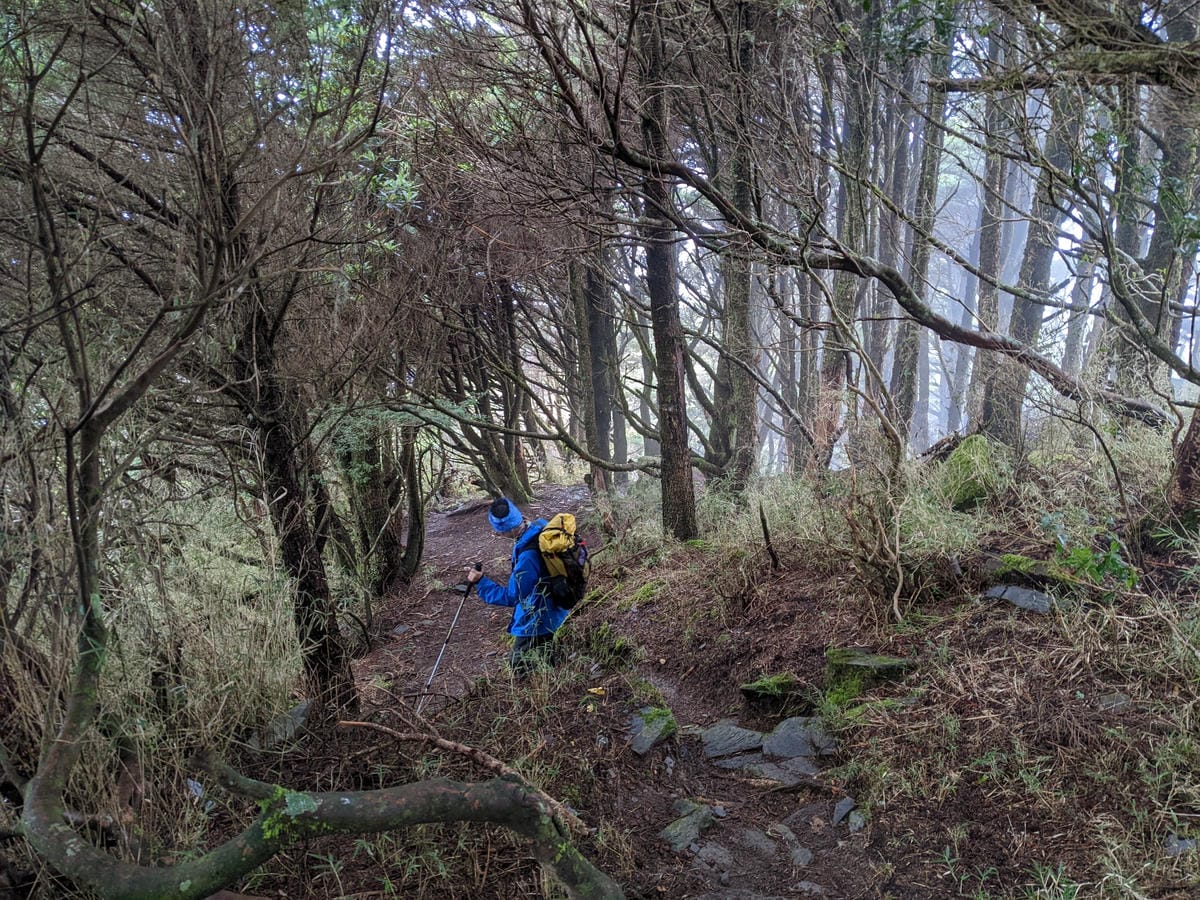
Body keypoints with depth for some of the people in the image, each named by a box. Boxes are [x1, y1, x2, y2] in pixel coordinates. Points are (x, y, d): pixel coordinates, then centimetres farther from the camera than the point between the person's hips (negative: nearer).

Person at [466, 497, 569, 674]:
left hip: (537, 619, -9)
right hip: (552, 606, 9)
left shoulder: (528, 556, -37)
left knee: (519, 666, 7)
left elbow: (511, 597, -24)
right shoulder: (541, 526, -12)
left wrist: (480, 582, -18)